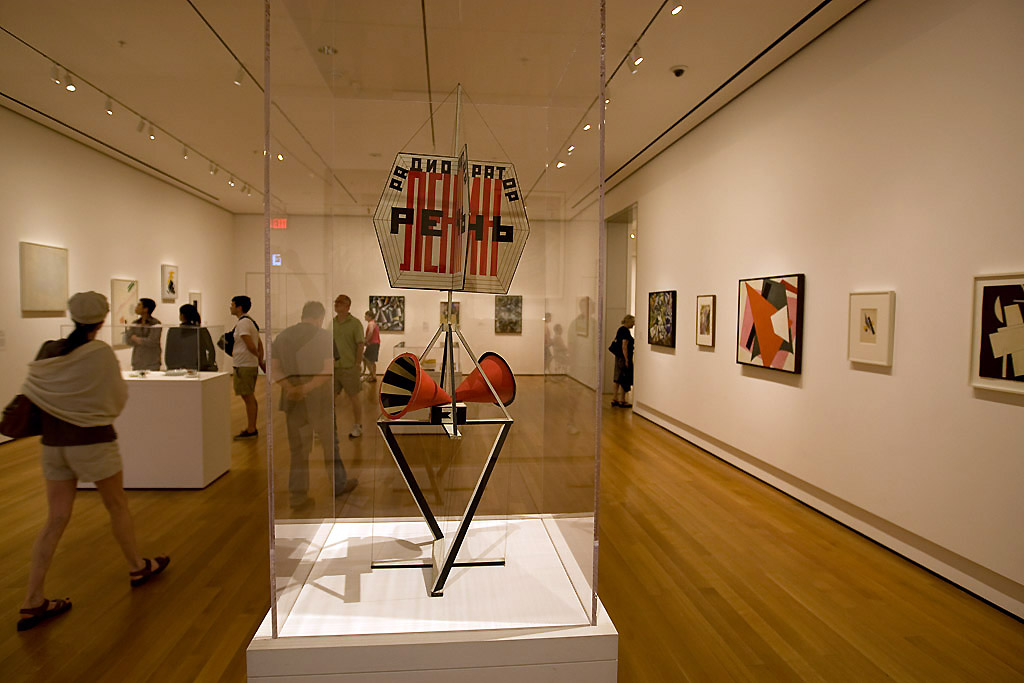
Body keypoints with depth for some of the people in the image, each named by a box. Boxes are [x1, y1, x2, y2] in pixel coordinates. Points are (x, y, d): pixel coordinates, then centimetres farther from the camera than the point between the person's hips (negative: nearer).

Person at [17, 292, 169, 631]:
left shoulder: (49, 350, -1)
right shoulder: (101, 353, -15)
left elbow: (31, 391, 2)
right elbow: (117, 399, -7)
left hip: (53, 444, 5)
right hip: (92, 441, -5)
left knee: (56, 520, 11)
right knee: (118, 508, 14)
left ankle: (32, 603, 13)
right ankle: (138, 567, 33)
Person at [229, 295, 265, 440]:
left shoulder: (243, 323, -15)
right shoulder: (250, 321, 16)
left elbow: (250, 345, -22)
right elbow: (260, 344, 17)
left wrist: (260, 360, -8)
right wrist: (261, 360, 12)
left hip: (244, 366, -10)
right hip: (251, 365, 10)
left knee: (248, 398, -4)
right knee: (250, 398, 14)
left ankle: (250, 431, 3)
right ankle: (252, 429, 22)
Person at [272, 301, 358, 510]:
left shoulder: (282, 336, 7)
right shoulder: (322, 336, -6)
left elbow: (274, 369, -1)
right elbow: (329, 370, -17)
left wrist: (289, 387, -14)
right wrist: (307, 387, -22)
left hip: (292, 402, 4)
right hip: (320, 400, -3)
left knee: (298, 449, 10)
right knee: (330, 444, 13)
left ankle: (297, 496, 14)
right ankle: (339, 485, 27)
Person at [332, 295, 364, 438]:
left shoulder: (355, 323, -7)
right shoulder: (332, 323, 9)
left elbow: (360, 345, -9)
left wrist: (357, 365, -12)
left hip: (349, 367, -5)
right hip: (334, 367, 5)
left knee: (353, 398, 4)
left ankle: (357, 427, 18)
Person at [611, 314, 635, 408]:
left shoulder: (621, 329, 14)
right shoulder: (625, 331, -15)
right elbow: (624, 346, -21)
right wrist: (627, 360, -20)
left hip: (618, 357, 10)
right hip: (623, 358, -10)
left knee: (618, 379, 14)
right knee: (624, 380, -3)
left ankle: (615, 399, 19)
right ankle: (621, 401, 2)